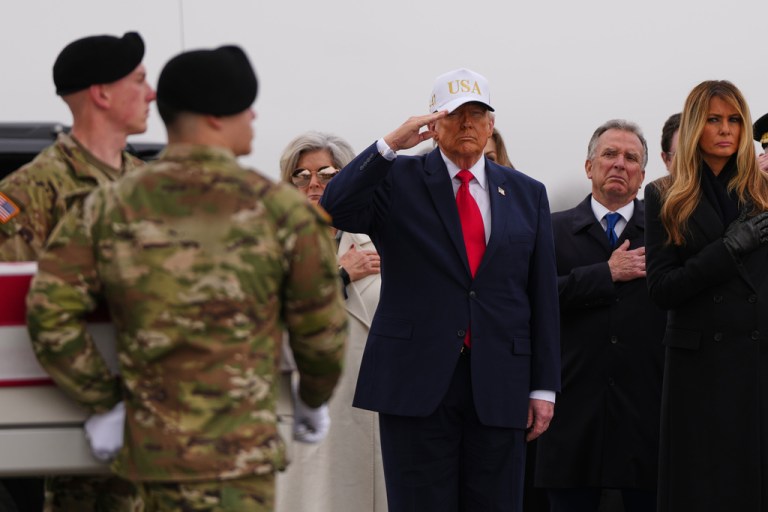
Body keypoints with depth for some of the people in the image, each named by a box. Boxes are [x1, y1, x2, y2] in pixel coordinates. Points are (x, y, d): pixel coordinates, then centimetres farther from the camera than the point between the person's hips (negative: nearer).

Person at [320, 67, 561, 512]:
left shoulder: (526, 194, 12)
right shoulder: (399, 180, 5)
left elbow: (543, 295, 10)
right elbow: (335, 209, -14)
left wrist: (544, 387, 5)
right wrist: (392, 143, -19)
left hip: (498, 389, 2)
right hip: (417, 382, -2)